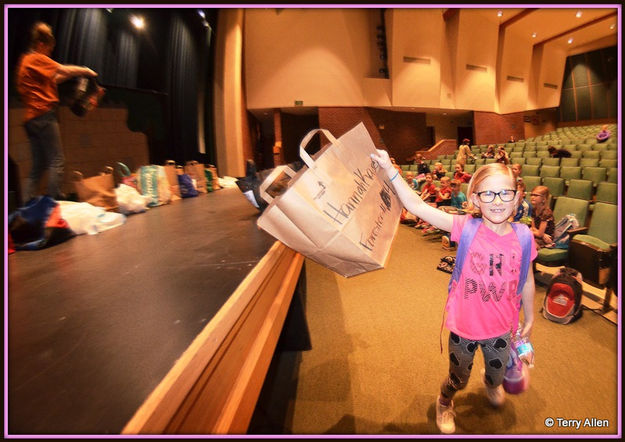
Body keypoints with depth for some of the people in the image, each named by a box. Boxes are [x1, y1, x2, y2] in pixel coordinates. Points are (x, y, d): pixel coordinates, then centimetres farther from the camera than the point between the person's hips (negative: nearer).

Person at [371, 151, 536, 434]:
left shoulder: (522, 237, -13)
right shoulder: (466, 228, -21)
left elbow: (527, 280, 2)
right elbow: (418, 207, -28)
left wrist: (529, 318, 13)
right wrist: (390, 171, -34)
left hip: (500, 326, 3)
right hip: (464, 325, -3)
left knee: (498, 372, 31)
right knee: (459, 378, 20)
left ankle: (491, 384, 69)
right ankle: (444, 402, 55)